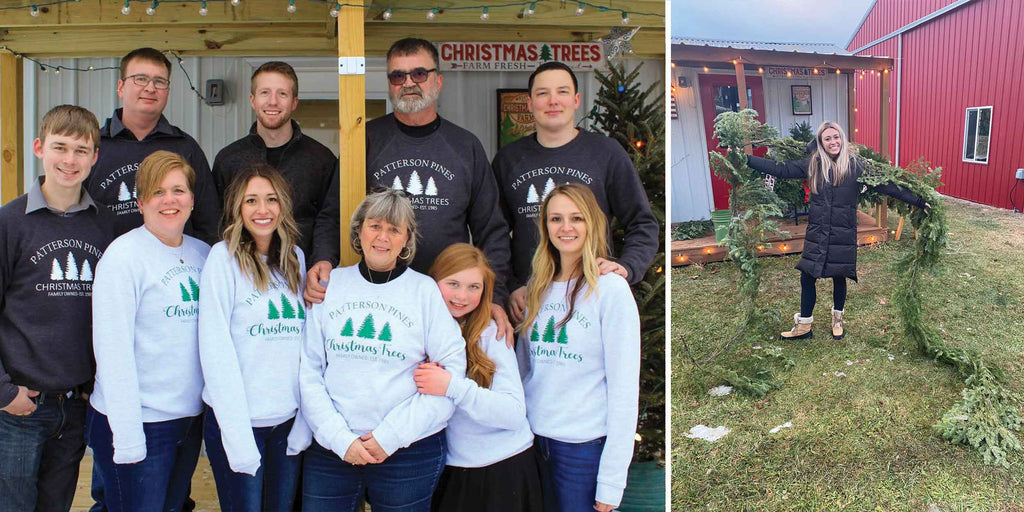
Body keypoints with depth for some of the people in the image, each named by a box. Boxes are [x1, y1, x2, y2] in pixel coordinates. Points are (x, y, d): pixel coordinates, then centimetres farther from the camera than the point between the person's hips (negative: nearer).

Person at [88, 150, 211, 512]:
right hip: (138, 422, -6)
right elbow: (113, 350, -15)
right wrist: (127, 436, -18)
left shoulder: (203, 254, 7)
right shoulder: (124, 255, -11)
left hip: (191, 416, 6)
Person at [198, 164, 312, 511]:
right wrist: (238, 436, -16)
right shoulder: (224, 257, -8)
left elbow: (304, 342, 7)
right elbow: (215, 351, -12)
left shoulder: (295, 258, 7)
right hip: (237, 420, -4)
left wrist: (305, 418, -1)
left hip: (289, 418, 5)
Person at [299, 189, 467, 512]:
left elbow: (451, 371, -6)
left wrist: (390, 437, -10)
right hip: (330, 446, 2)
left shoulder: (426, 290, -1)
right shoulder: (330, 284, 5)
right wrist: (339, 438, -7)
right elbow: (309, 370, 3)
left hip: (410, 450, -1)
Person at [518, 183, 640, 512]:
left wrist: (612, 480, -14)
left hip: (585, 445, -5)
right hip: (534, 436, 5)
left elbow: (624, 387, -12)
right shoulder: (537, 287, 8)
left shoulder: (611, 288, -9)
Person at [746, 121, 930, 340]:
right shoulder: (812, 164, 0)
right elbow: (780, 169, 0)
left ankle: (837, 319, 34)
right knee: (807, 277, 4)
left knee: (839, 277, 10)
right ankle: (803, 326, 20)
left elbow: (884, 185, -4)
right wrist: (746, 160, -5)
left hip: (843, 233, -2)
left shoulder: (854, 164, -5)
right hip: (817, 231, 2)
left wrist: (917, 201, -5)